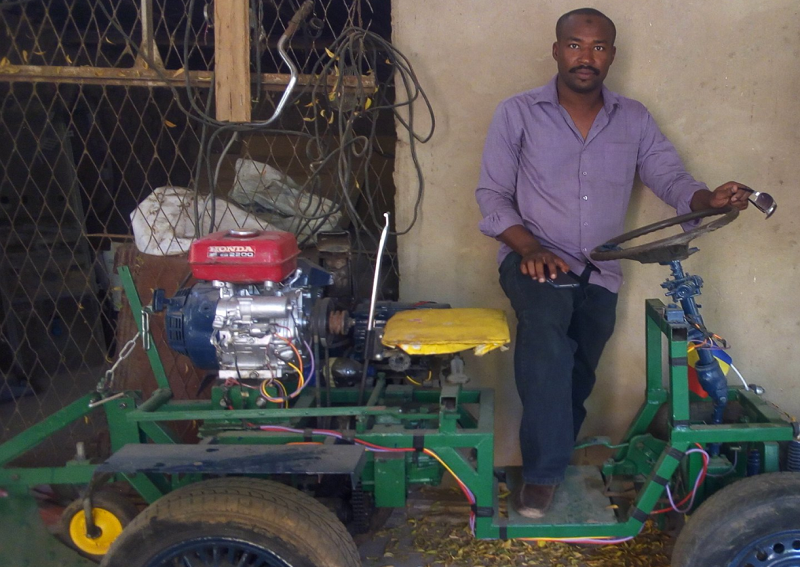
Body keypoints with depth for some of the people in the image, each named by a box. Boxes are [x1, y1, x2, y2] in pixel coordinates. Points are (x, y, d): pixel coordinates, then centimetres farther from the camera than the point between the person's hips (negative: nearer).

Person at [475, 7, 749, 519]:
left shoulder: (634, 120, 8)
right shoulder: (518, 114, -1)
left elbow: (671, 178, 3)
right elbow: (492, 196, -2)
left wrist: (710, 199, -21)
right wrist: (530, 248, -19)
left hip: (599, 273, 4)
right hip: (534, 259, -4)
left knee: (574, 377, 5)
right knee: (546, 323, -33)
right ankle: (544, 471, -25)